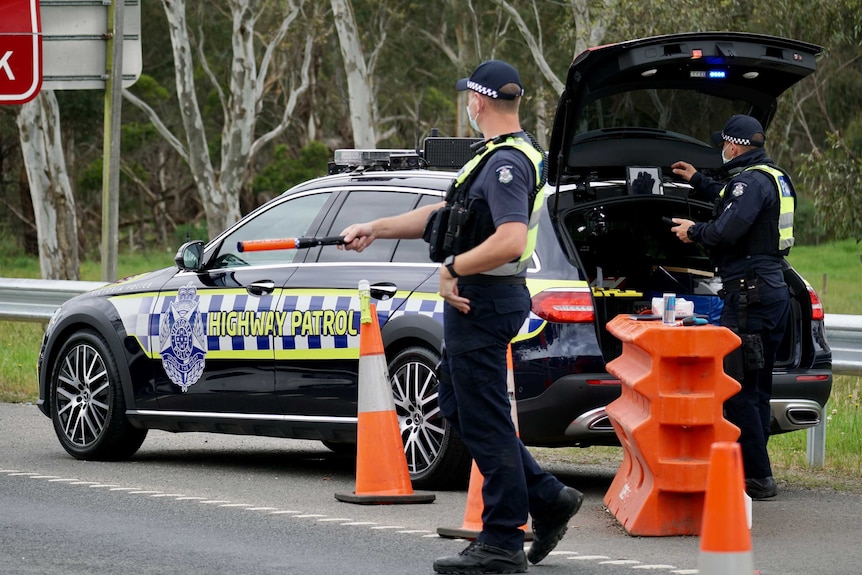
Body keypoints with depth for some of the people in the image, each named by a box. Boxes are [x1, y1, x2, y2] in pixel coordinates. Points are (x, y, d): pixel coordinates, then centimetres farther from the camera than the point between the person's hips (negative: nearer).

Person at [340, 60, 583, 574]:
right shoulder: (503, 155, 16)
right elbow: (446, 214, 23)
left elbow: (510, 239, -32)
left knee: (484, 421, -5)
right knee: (459, 408, 19)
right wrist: (375, 229, 21)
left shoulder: (506, 163, -19)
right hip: (476, 300, 11)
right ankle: (547, 498, 20)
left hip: (481, 301, -11)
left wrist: (453, 268, -21)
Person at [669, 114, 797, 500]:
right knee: (756, 388, 15)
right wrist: (698, 181, 50)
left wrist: (694, 231, -6)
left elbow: (728, 229, -26)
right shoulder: (774, 179, 19)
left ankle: (757, 477, -12)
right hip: (774, 291, 11)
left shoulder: (751, 181, -14)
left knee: (737, 389, -9)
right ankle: (755, 472, 19)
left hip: (748, 293, -11)